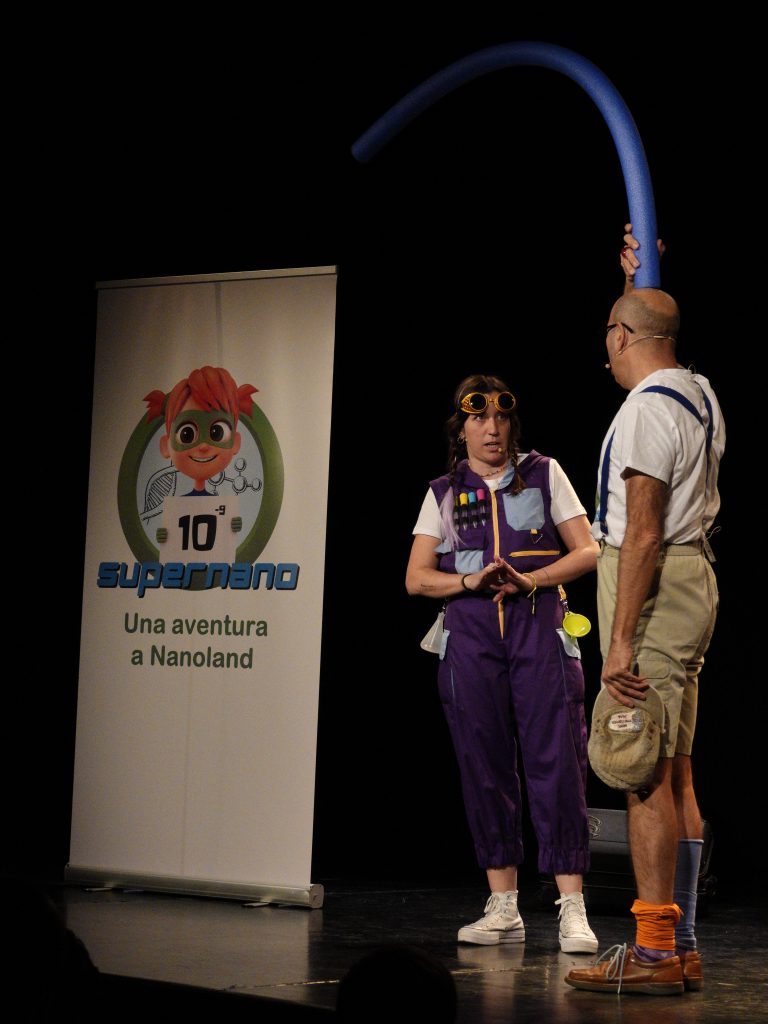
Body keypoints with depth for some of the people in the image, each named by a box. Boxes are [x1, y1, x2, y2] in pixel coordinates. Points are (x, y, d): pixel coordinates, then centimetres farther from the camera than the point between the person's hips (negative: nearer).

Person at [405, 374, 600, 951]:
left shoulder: (544, 475, 10)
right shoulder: (444, 493, 13)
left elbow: (587, 552, 5)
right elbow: (417, 577, 9)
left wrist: (528, 580, -11)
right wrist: (472, 581, -10)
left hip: (539, 628, -2)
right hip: (471, 633, 2)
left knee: (556, 762, -11)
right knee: (484, 767, 0)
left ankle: (572, 912, -12)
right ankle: (504, 909, 6)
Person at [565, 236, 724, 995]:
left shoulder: (646, 409, -15)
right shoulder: (699, 393, 13)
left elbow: (642, 533, -21)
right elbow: (661, 332, 40)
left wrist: (621, 639, -22)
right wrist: (644, 278, 49)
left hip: (654, 586, -10)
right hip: (692, 576, 10)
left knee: (646, 778, -10)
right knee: (675, 775, 11)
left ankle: (655, 954, -10)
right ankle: (682, 949, 15)